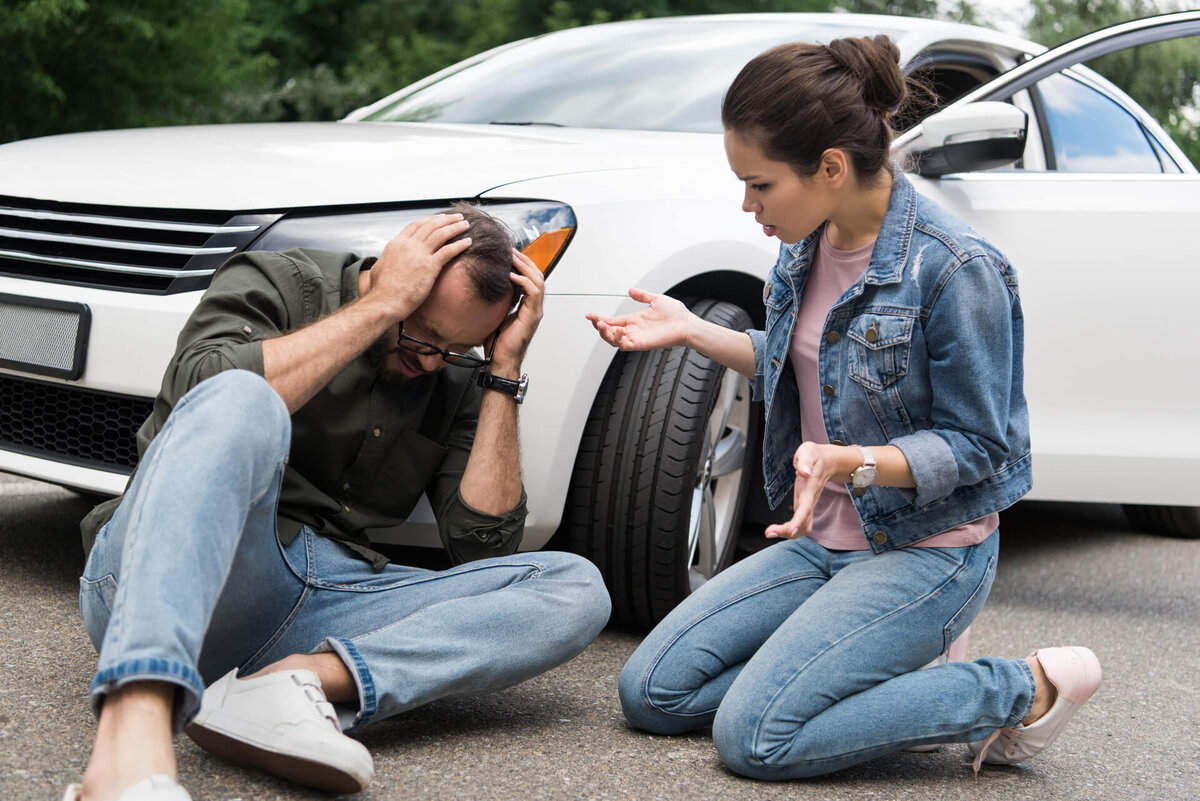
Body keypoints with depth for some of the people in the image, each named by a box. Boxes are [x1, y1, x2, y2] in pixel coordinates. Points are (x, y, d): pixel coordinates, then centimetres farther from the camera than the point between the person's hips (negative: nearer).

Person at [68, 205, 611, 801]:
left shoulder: (456, 380, 17)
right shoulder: (276, 284, 4)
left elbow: (484, 545, 6)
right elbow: (204, 391, -19)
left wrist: (503, 372, 2)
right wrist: (382, 304, -13)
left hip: (319, 612, 5)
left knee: (575, 588, -10)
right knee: (241, 402, -34)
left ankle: (307, 679, -31)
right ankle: (133, 734, -53)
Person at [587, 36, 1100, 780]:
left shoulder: (955, 268, -22)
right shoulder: (808, 242, 1)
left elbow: (976, 447, -17)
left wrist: (853, 462, -32)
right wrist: (692, 330, 5)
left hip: (926, 552, -8)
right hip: (822, 543, 8)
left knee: (755, 738, -22)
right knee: (651, 692, 1)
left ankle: (1023, 691, -6)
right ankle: (903, 667, 8)